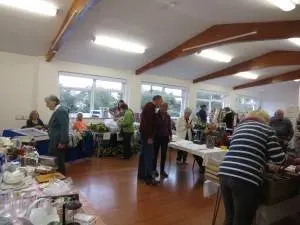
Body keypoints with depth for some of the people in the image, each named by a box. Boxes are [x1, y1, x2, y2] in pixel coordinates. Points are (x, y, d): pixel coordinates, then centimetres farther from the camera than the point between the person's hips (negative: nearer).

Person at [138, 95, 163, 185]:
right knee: (149, 156, -7)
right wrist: (149, 137, -24)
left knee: (143, 154, 14)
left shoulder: (148, 106, 17)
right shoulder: (151, 107, -16)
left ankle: (141, 174, 22)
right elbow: (148, 123, -24)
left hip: (144, 133, 11)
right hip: (147, 135, -11)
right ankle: (148, 178, -2)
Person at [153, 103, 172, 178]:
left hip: (165, 137, 3)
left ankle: (162, 170, 17)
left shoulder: (168, 116, 4)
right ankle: (154, 169, 22)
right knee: (155, 153, 9)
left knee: (164, 154, 6)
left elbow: (169, 126, 12)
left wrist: (170, 135, 7)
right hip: (156, 137, -3)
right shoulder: (156, 115, -8)